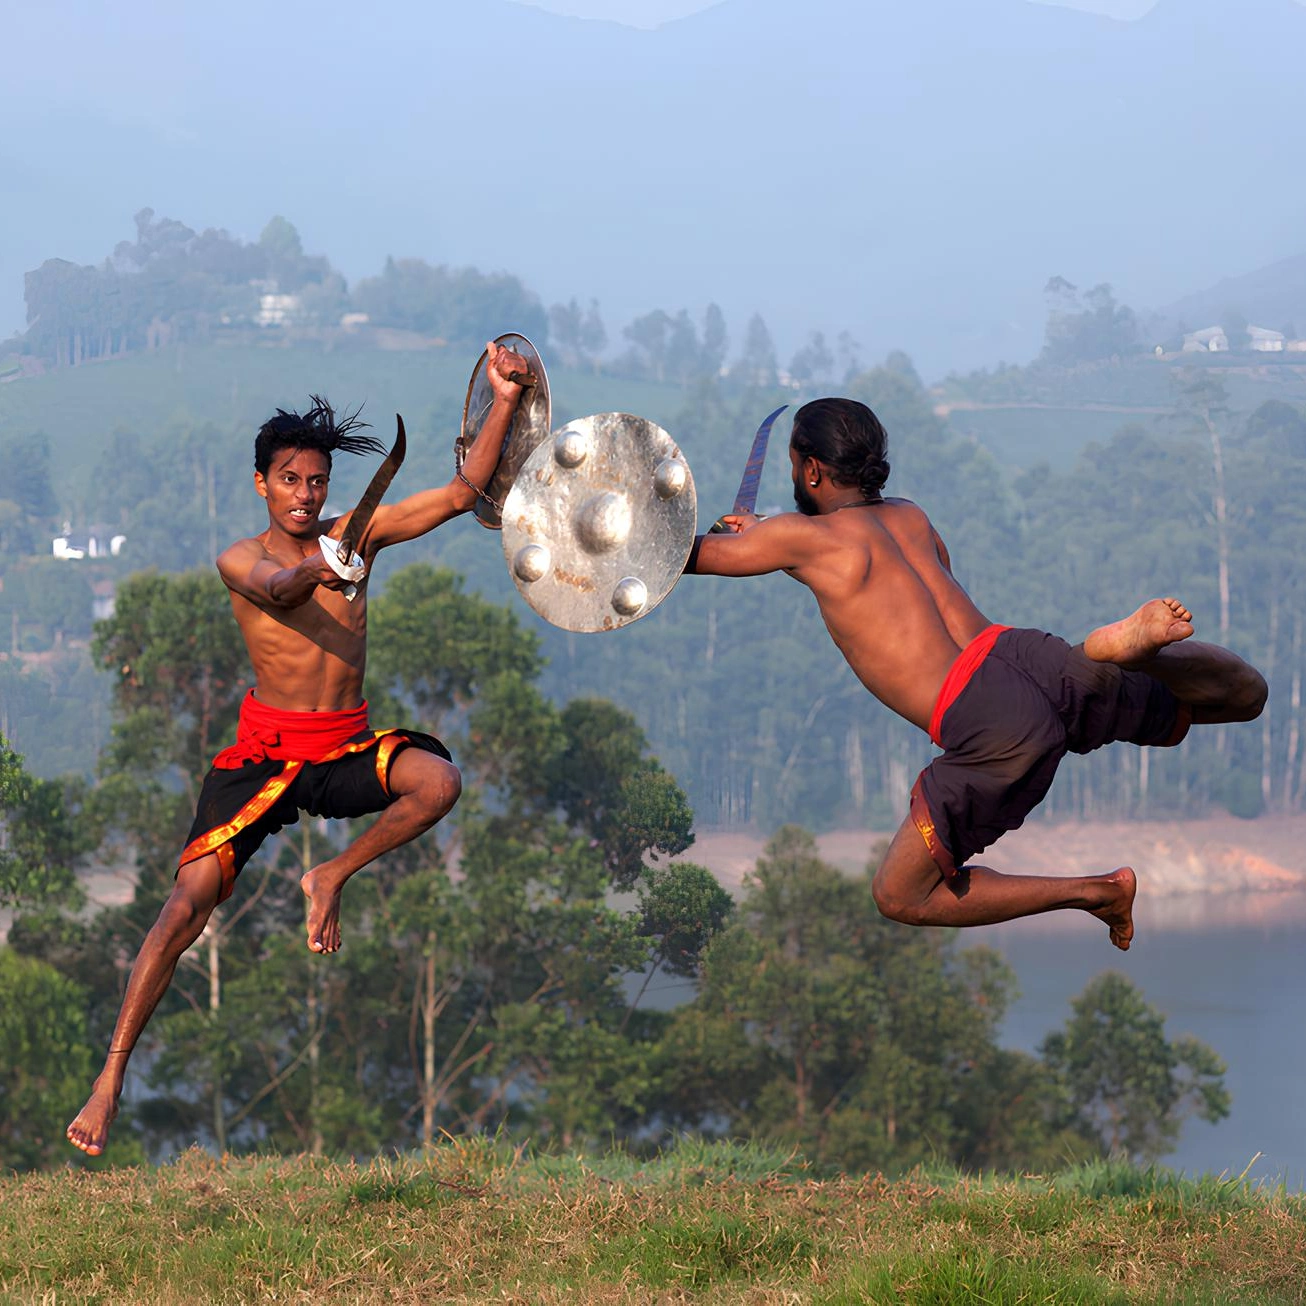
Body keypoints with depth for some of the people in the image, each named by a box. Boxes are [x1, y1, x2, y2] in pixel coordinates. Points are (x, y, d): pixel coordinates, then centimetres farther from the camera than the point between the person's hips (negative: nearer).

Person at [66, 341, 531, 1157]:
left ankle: (332, 878, -4)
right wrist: (321, 566, -51)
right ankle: (113, 1074, -8)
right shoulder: (240, 560, -3)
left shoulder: (355, 537, 6)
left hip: (347, 749, 3)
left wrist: (505, 402, -8)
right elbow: (275, 587, -28)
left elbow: (465, 491, 3)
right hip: (266, 752, -2)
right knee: (188, 904, -15)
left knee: (440, 781, -29)